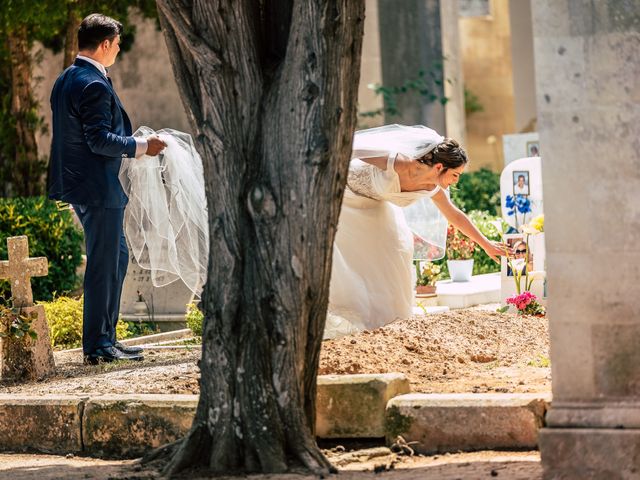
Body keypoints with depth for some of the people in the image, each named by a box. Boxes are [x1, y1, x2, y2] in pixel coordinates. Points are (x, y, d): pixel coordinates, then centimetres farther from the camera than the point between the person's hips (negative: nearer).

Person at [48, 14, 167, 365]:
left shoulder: (66, 80, 12)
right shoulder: (94, 85, -19)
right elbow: (100, 140, -24)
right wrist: (142, 147, -16)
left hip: (78, 181, 10)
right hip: (98, 188, -10)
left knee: (117, 256, 18)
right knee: (103, 265, -3)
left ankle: (105, 337, 22)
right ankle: (98, 346, 2)